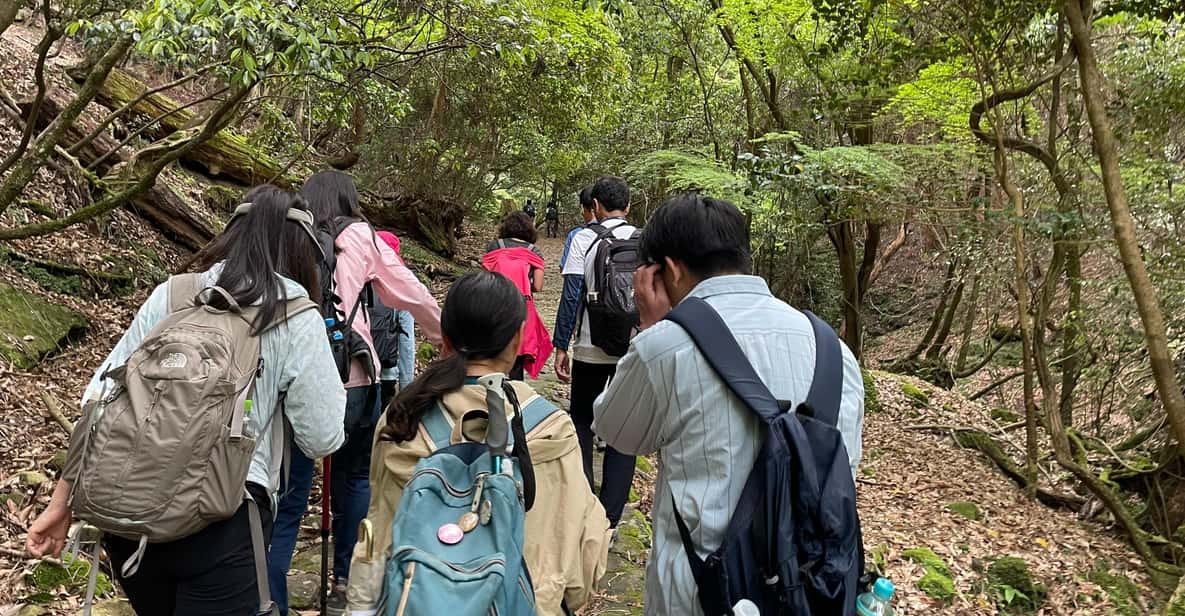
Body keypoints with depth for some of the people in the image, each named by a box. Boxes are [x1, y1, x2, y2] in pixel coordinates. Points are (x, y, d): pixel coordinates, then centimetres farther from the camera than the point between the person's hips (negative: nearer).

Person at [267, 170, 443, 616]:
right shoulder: (359, 237, 5)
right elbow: (413, 295, 10)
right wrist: (442, 335, 25)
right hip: (352, 379, -1)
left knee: (288, 497, 6)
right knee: (354, 479, 20)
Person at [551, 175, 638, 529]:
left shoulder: (584, 239, -5)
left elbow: (572, 296, -9)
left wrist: (561, 346, -4)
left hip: (591, 349, -2)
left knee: (581, 423, 16)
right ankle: (609, 520, 10)